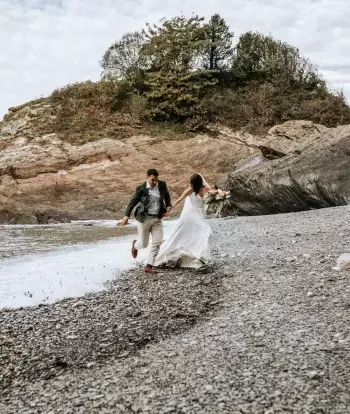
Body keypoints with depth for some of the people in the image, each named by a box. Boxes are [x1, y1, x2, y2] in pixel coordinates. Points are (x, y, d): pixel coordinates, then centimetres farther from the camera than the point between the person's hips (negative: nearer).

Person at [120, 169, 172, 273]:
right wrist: (126, 216, -17)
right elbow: (133, 202, -8)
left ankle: (149, 266, 6)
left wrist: (168, 206, -2)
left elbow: (167, 196, 16)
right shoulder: (141, 188, -12)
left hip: (157, 219, 4)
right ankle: (135, 245, 44)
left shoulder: (162, 185, -1)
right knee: (144, 244, 6)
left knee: (157, 242, -4)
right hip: (144, 219, -3)